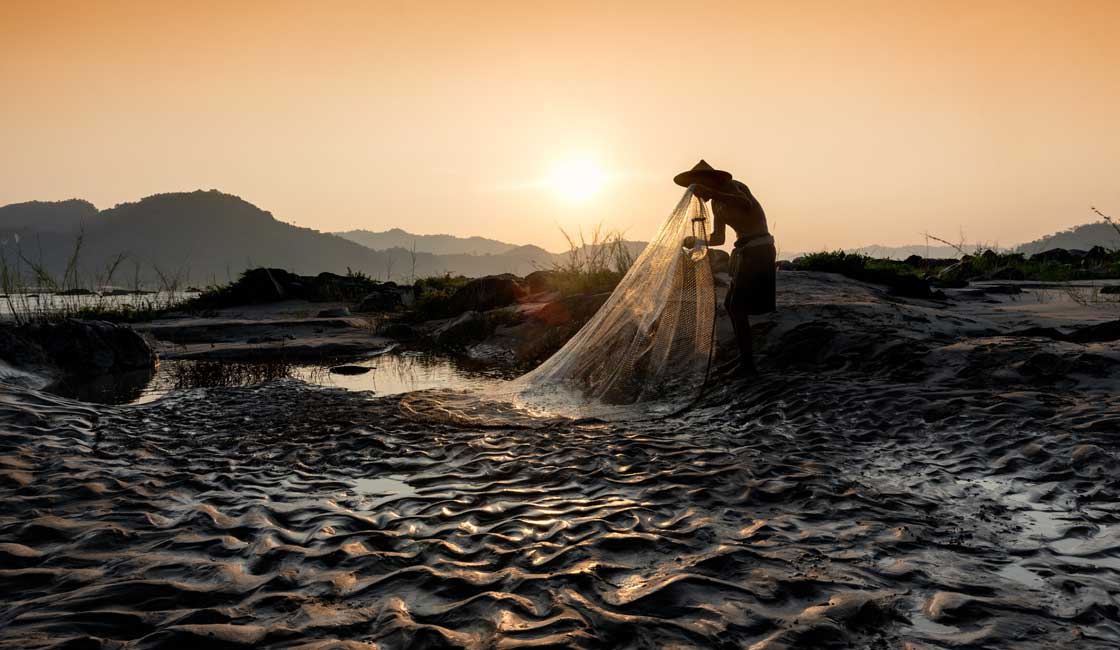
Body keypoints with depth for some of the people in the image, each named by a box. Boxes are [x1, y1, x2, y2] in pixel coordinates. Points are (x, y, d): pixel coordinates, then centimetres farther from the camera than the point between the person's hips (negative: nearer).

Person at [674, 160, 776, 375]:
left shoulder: (732, 187, -12)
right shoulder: (717, 203, 14)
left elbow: (747, 205, -35)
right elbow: (718, 237, 22)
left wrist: (711, 193, -39)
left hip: (758, 250, -10)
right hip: (744, 251, 10)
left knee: (737, 305, -14)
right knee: (732, 304, 15)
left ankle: (748, 363, -10)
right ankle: (746, 359, 26)